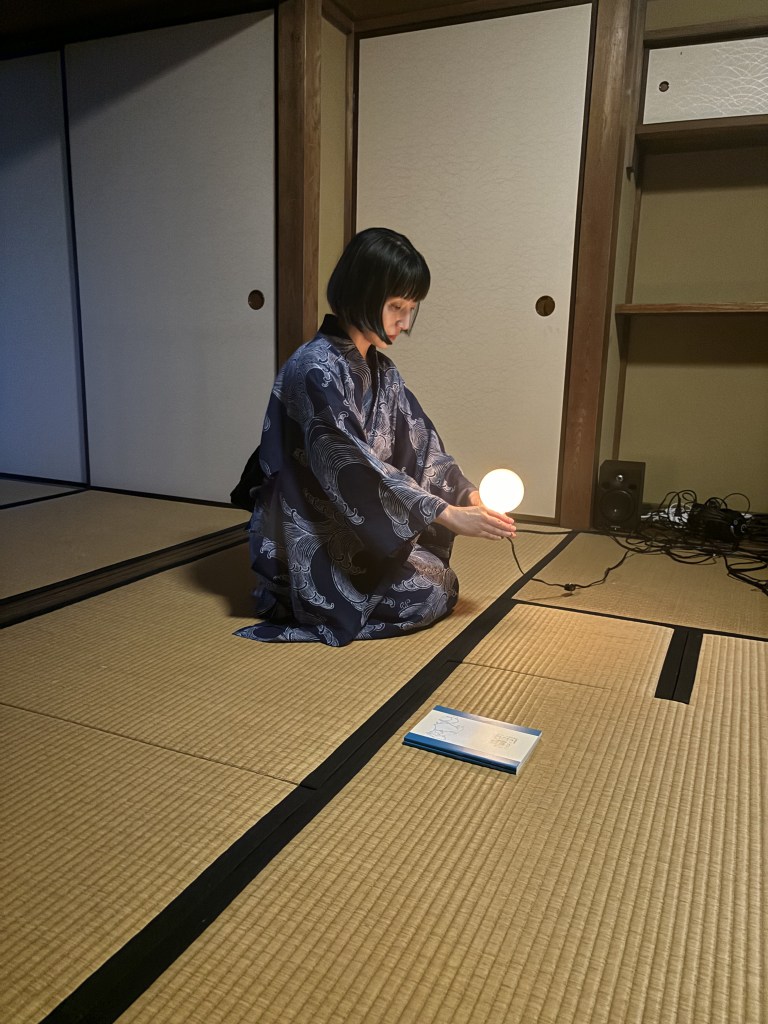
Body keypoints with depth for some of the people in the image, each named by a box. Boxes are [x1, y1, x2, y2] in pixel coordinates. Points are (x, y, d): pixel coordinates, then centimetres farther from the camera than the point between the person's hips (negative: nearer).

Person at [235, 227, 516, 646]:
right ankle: (300, 601, 3)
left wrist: (472, 496, -15)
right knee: (430, 593, -12)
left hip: (356, 529, 9)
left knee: (441, 580, 7)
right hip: (309, 539, -9)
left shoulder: (380, 369, 6)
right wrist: (449, 516, -30)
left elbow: (419, 444, 0)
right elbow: (351, 470, -30)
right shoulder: (316, 369, -23)